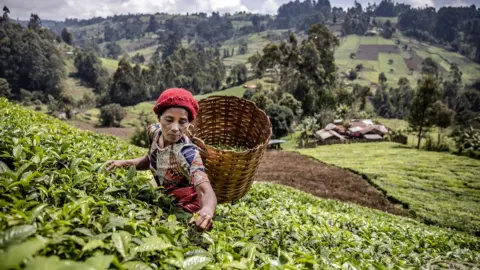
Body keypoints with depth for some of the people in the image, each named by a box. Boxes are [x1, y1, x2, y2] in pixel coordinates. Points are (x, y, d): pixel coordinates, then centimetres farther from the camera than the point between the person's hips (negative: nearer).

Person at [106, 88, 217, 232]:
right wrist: (125, 163, -5)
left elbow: (206, 191, -44)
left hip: (185, 207, -6)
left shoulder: (187, 153, -31)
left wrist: (207, 210, -67)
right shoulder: (156, 131, -12)